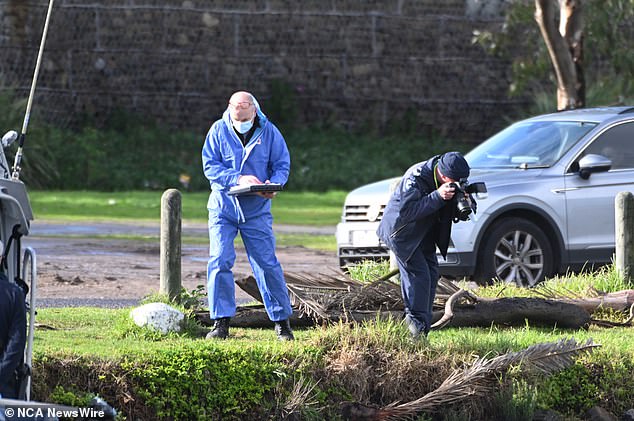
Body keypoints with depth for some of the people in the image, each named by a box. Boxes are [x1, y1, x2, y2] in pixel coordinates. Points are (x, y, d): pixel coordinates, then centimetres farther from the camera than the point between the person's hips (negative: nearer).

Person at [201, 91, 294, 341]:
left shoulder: (269, 132, -2)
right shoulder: (219, 131, -4)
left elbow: (282, 165, 2)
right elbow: (210, 166, -8)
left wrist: (273, 184, -19)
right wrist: (239, 179, -22)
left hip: (257, 210, 0)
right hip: (223, 207, 0)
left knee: (267, 264, -1)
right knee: (219, 262, -9)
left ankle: (282, 321, 8)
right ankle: (221, 322, -2)